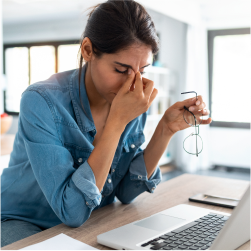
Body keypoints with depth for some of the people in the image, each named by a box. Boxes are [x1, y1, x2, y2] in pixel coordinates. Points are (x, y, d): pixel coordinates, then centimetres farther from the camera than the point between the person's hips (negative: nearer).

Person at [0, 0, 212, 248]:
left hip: (91, 225, 4)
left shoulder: (133, 102, -9)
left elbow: (125, 192, -5)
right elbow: (72, 211, -29)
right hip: (23, 225, -3)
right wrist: (117, 122, -32)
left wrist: (166, 130, -16)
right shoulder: (41, 101, -25)